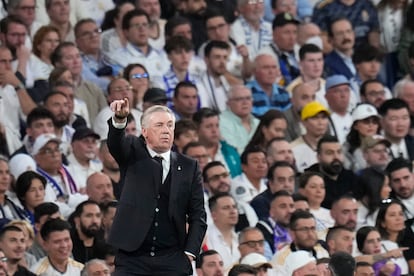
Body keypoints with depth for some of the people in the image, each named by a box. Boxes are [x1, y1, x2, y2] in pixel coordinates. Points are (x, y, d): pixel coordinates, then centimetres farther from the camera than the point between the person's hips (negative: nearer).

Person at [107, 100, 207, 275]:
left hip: (173, 260, 1)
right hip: (132, 258, -1)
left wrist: (189, 253, -3)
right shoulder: (134, 154, 7)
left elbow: (197, 215, 8)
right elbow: (115, 143, -15)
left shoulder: (189, 167, 8)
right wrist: (119, 119, -37)